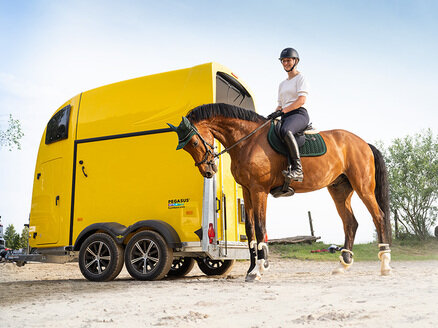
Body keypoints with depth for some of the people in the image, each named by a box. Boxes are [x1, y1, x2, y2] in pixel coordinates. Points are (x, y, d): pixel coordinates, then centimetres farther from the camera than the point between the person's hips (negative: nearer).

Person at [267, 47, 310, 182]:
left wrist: (283, 111, -19)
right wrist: (273, 115, 4)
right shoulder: (282, 84, 27)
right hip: (285, 117, 8)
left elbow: (301, 100, -10)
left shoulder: (300, 78, 5)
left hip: (299, 114, -8)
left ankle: (297, 168, -41)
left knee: (285, 131, -39)